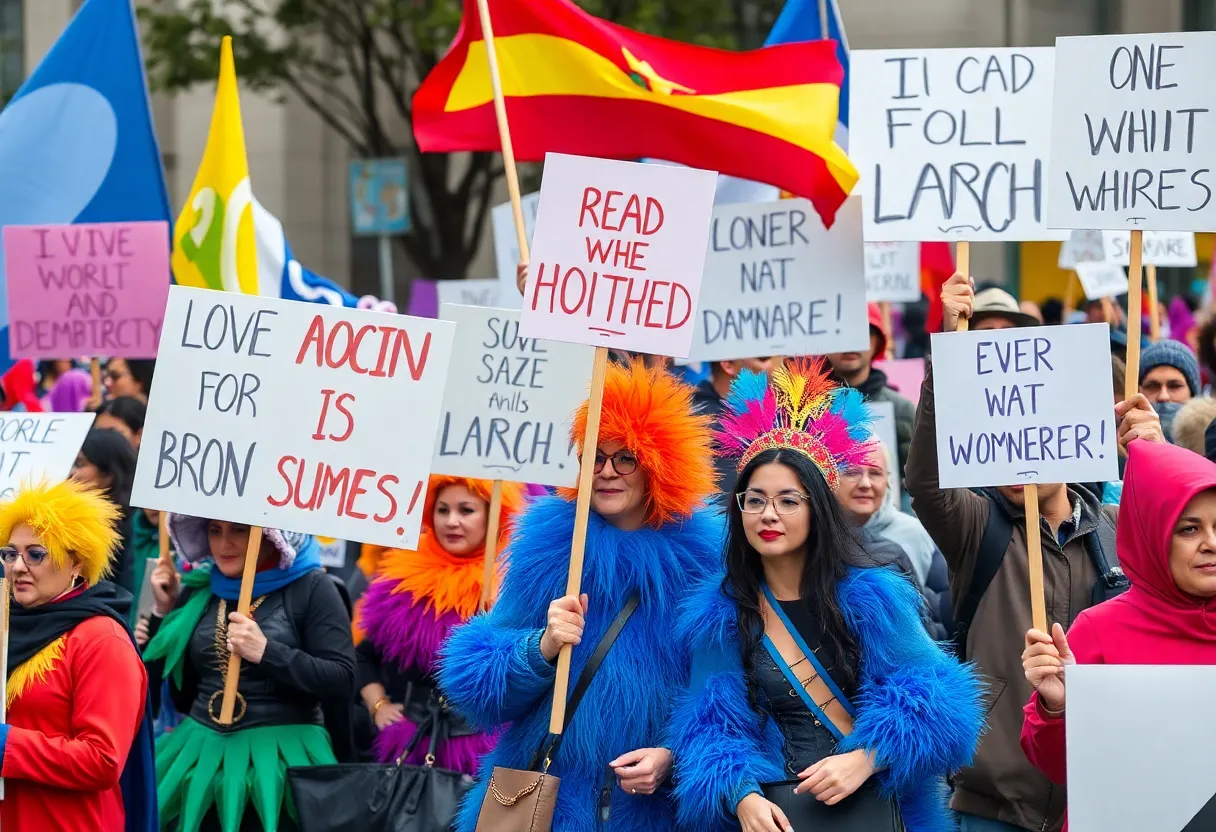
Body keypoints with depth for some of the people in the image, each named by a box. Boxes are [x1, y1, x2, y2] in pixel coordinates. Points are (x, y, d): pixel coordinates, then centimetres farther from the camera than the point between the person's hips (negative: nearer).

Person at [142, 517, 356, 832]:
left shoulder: (310, 588, -4)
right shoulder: (198, 590, 11)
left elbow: (342, 681, -11)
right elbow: (163, 684, 15)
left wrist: (266, 652, -18)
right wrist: (164, 612, 6)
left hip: (280, 759, -4)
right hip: (200, 757, 5)